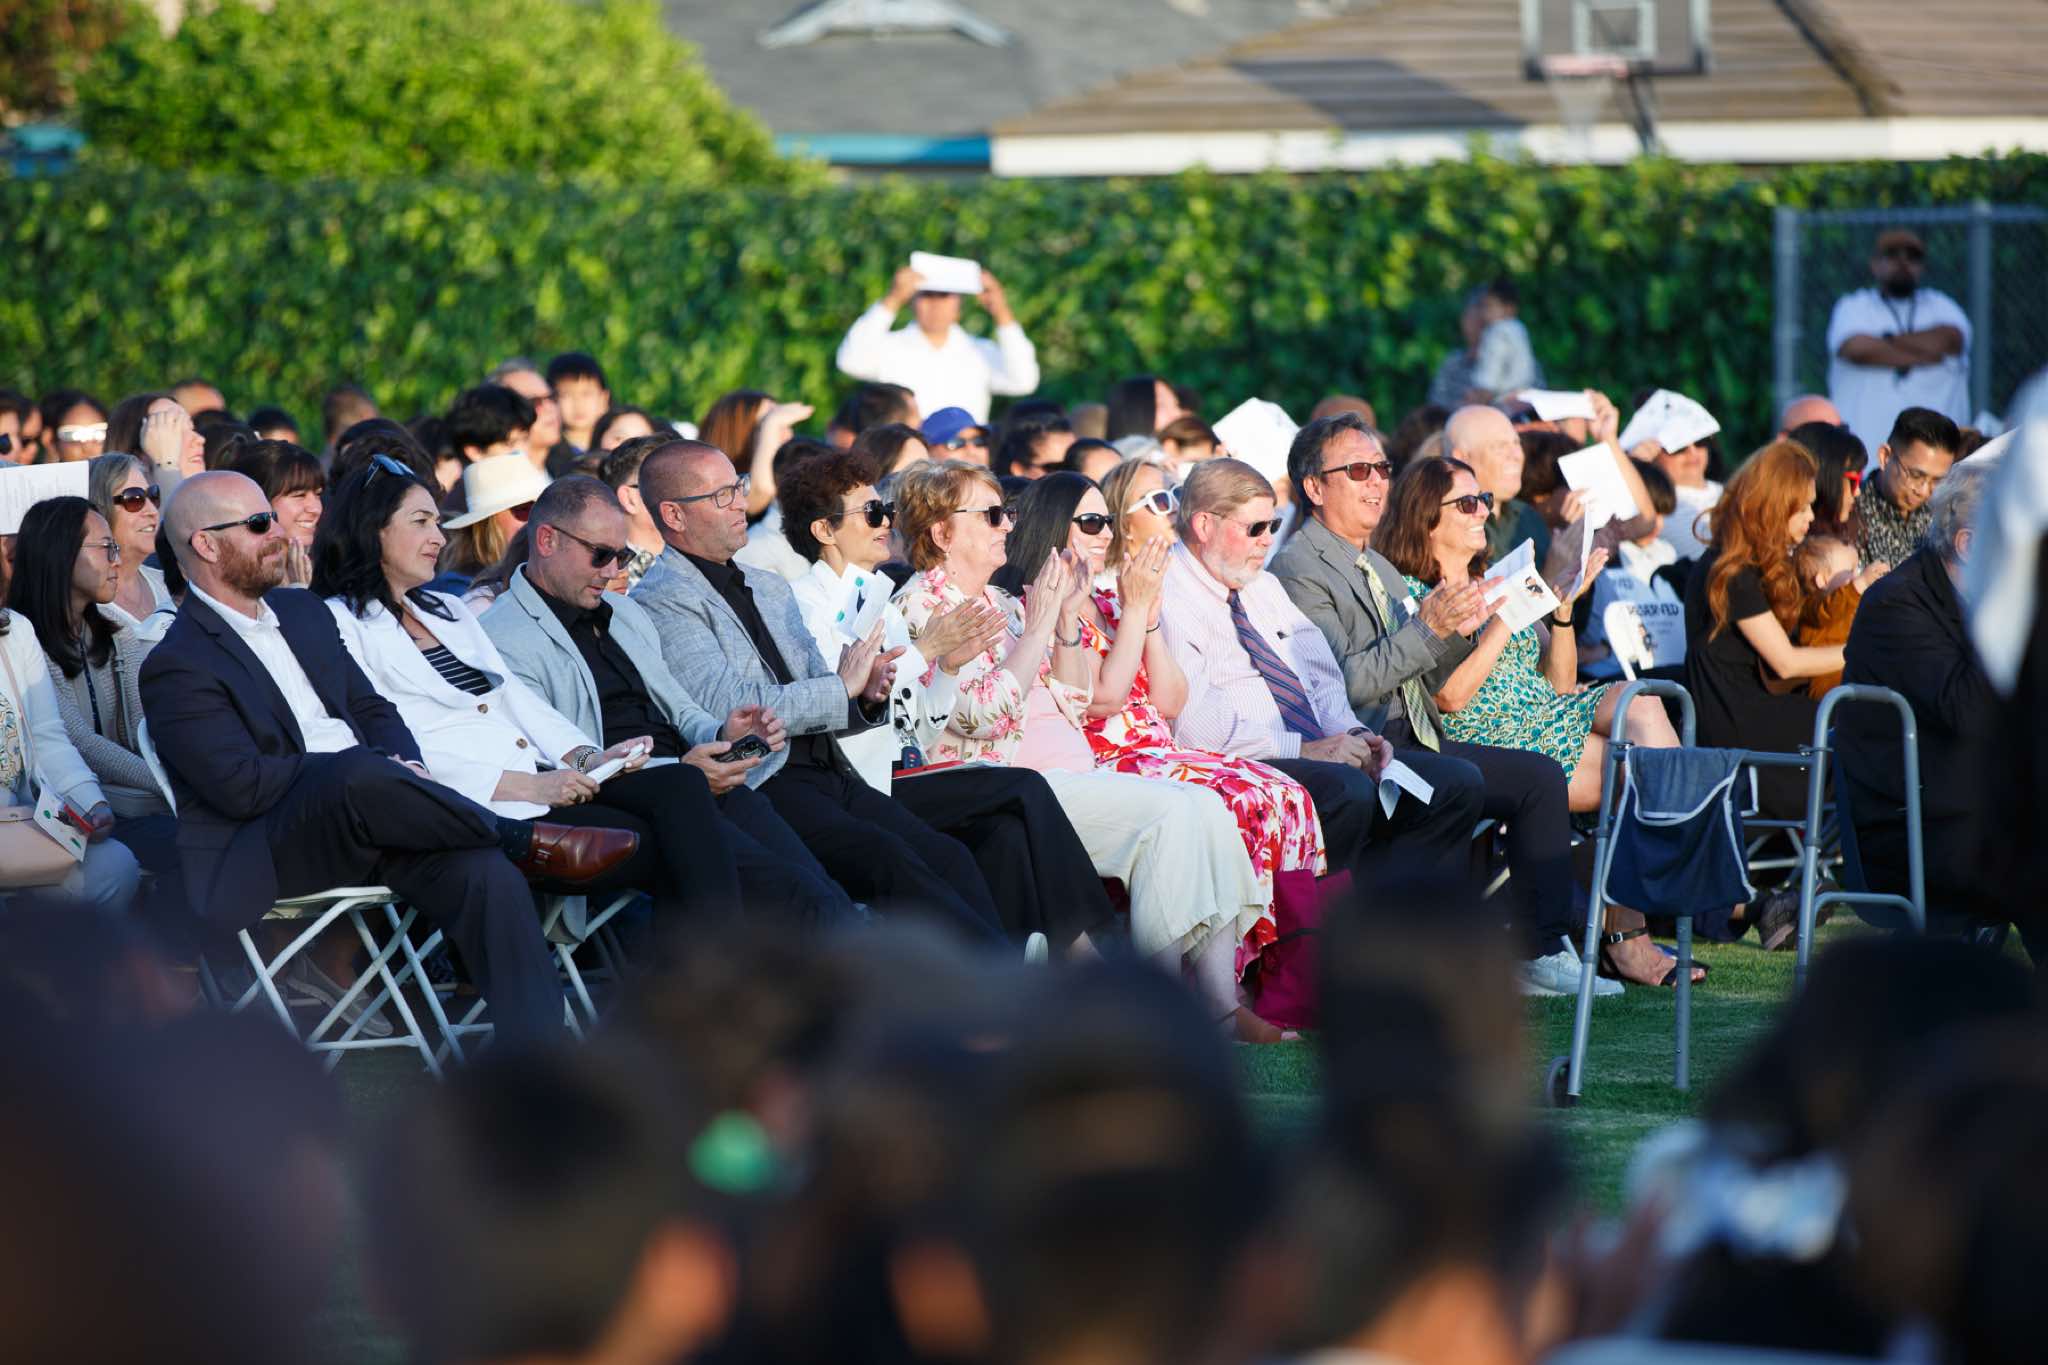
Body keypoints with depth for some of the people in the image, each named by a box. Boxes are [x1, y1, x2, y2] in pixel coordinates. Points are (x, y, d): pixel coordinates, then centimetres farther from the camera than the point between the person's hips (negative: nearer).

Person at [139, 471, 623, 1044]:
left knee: (486, 872, -24)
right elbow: (242, 786, -16)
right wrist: (374, 767, -13)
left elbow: (374, 711, 22)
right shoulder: (176, 665, -6)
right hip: (256, 858, -7)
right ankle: (530, 841, -18)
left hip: (365, 817, 7)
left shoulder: (303, 611, 20)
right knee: (360, 776, -38)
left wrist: (404, 768, -2)